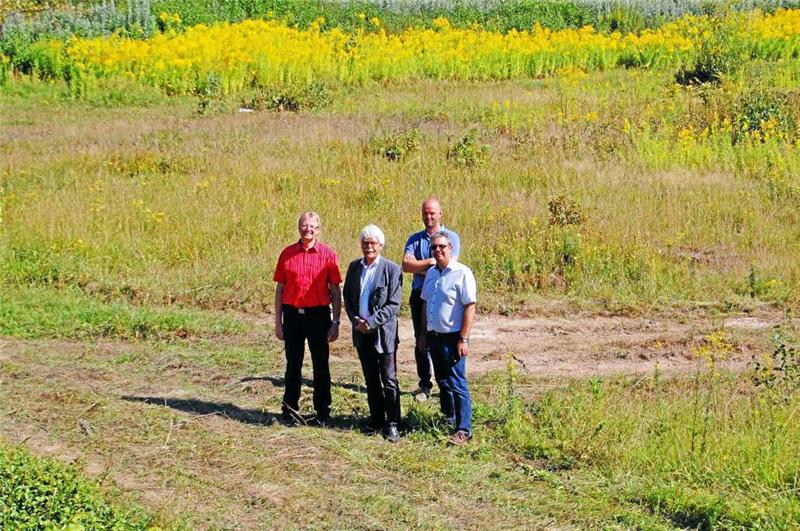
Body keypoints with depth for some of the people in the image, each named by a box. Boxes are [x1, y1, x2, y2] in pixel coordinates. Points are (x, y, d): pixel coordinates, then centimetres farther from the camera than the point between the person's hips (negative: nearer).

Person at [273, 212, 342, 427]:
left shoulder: (327, 254, -2)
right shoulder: (287, 254, 3)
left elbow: (336, 291, 1)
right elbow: (280, 289, 8)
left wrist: (335, 322, -4)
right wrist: (278, 322, 6)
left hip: (318, 314, -2)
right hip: (292, 314, 2)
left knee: (321, 365, 4)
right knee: (293, 364, 10)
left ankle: (323, 412, 13)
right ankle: (290, 409, 20)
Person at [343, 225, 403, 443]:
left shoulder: (392, 269, -8)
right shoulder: (354, 267, 8)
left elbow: (393, 304, -12)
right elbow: (347, 297, 11)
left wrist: (370, 322, -17)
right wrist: (356, 321, -4)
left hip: (383, 332, -5)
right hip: (361, 332, 5)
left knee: (389, 381, -2)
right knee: (371, 381, 13)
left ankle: (392, 425, 2)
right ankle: (376, 420, 22)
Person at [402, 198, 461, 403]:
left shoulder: (451, 237, 0)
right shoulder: (415, 239, 11)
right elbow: (405, 265, -4)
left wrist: (418, 266, -7)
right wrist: (429, 262, -14)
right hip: (419, 295, 4)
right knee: (421, 341, 7)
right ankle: (424, 385, 15)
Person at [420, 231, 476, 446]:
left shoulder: (462, 273, -12)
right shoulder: (431, 273, 10)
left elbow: (470, 307, -15)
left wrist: (463, 339, -18)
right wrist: (425, 334, 15)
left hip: (452, 337, -7)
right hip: (434, 337, 7)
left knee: (457, 384, -6)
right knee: (443, 382, 17)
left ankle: (463, 430, -1)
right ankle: (447, 420, 30)